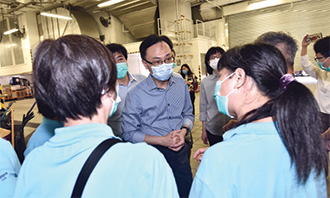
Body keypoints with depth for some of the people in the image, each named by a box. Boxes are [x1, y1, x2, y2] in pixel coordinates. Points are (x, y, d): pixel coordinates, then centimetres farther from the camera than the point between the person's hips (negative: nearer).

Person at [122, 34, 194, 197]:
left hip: (180, 152, 4)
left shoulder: (181, 83, -3)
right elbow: (128, 133, -12)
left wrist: (183, 131, -11)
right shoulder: (135, 95, -18)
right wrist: (161, 140, -20)